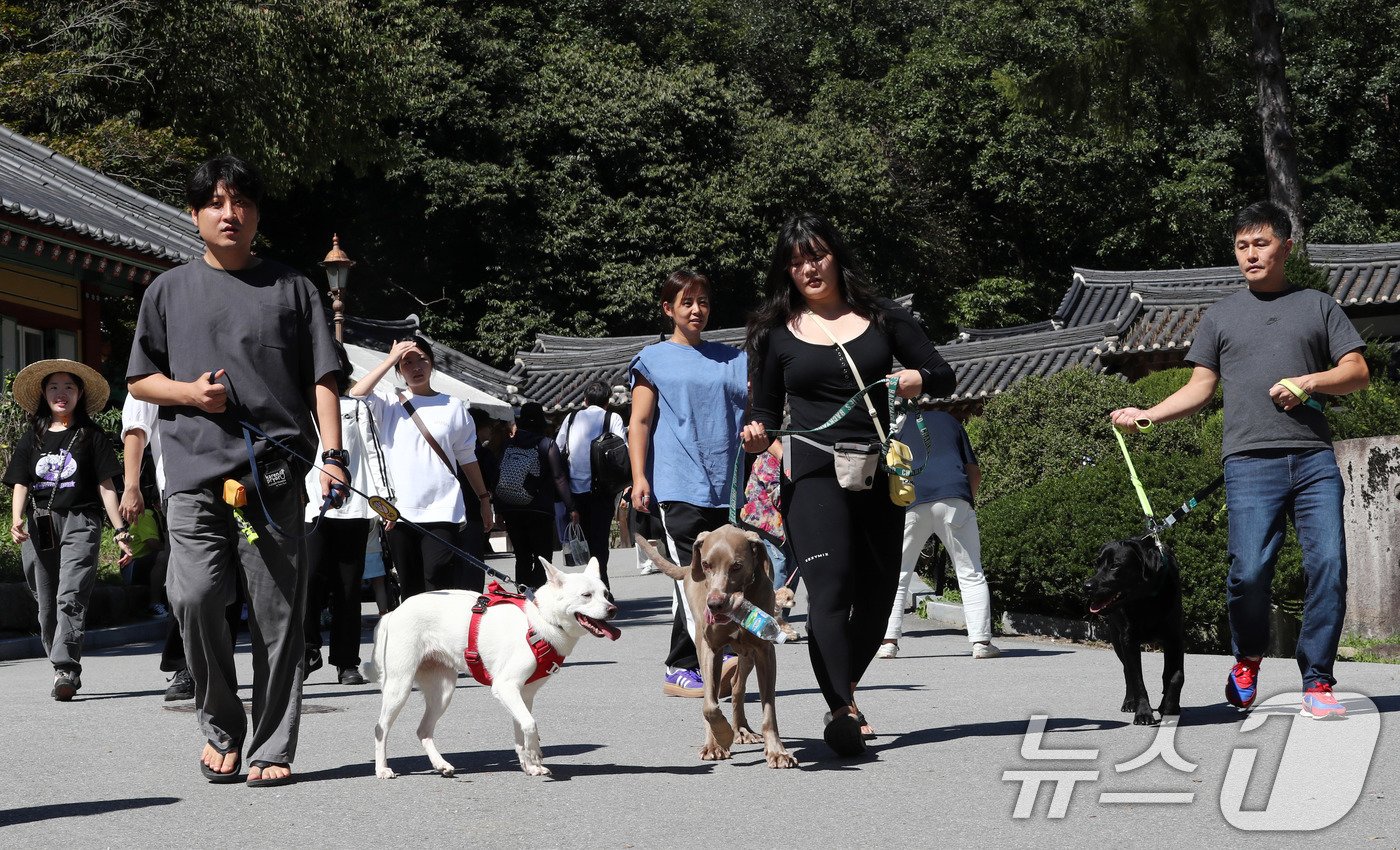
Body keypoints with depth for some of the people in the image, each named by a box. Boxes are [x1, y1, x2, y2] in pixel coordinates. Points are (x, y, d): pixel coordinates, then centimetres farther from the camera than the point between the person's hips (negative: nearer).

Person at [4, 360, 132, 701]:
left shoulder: (91, 436, 7)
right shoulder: (32, 438, 15)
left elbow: (106, 485, 4)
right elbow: (20, 484, 11)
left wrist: (121, 532, -1)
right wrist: (16, 521, -8)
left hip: (79, 523, -4)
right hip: (39, 527, 4)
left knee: (70, 598, -19)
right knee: (47, 606, 7)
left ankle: (65, 670, -27)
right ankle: (67, 672, 18)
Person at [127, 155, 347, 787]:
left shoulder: (292, 289, 14)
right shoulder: (170, 290, 15)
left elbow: (321, 380, 9)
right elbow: (138, 379, 18)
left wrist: (332, 456, -3)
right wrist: (189, 392, -3)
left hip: (276, 474, 0)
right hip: (196, 473, 1)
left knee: (277, 614, -3)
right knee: (194, 597, -14)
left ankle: (271, 749, 6)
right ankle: (221, 727, 7)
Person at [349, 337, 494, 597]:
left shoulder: (452, 407, 9)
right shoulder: (390, 403, 8)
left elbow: (466, 458, 16)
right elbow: (355, 395, -12)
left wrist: (484, 498, 18)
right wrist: (389, 360, -8)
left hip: (442, 510, -1)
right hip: (399, 511, 1)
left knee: (438, 588, -12)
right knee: (410, 588, 6)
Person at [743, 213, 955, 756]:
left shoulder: (882, 317, 10)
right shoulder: (778, 332, 7)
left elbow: (943, 375, 13)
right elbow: (767, 411, 11)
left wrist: (918, 378, -9)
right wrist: (758, 435, -11)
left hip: (879, 474, 3)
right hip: (813, 475, -3)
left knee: (878, 594, 7)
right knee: (830, 590, -18)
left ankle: (840, 695, 26)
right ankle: (844, 710, -24)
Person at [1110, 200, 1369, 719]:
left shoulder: (1318, 306, 17)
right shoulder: (1221, 316, 20)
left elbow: (1358, 372, 12)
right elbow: (1200, 388, 17)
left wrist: (1309, 382, -5)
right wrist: (1145, 415, 4)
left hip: (1314, 460, 1)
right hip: (1250, 461, 0)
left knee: (1328, 564, -10)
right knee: (1249, 570, -13)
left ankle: (1317, 683, -1)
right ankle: (1247, 661, 14)